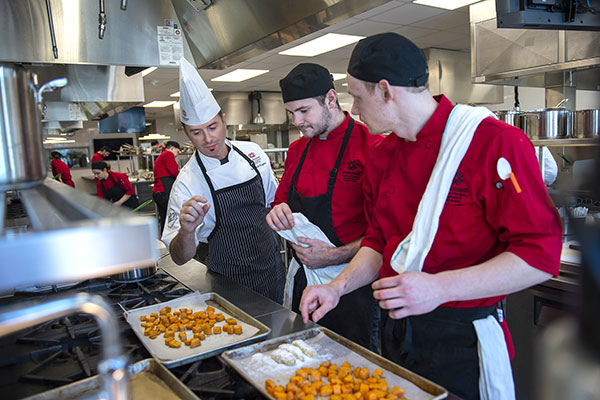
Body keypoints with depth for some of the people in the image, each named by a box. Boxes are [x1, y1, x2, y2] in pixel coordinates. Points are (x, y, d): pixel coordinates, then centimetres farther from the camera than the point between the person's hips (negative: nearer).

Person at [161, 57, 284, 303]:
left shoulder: (253, 153, -4)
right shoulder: (187, 182, -17)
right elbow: (180, 258, -20)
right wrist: (186, 231, -37)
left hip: (272, 266, 5)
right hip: (231, 281, -4)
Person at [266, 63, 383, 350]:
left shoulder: (371, 146, -15)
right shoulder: (297, 150, 8)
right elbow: (282, 203, 18)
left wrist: (333, 257, -22)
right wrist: (277, 213, -5)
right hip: (302, 282, 7)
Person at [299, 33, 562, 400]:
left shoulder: (495, 142, -19)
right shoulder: (383, 156, 3)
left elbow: (539, 255, -21)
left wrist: (440, 288, -29)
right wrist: (339, 287, -3)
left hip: (461, 342, -6)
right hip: (396, 332, 6)